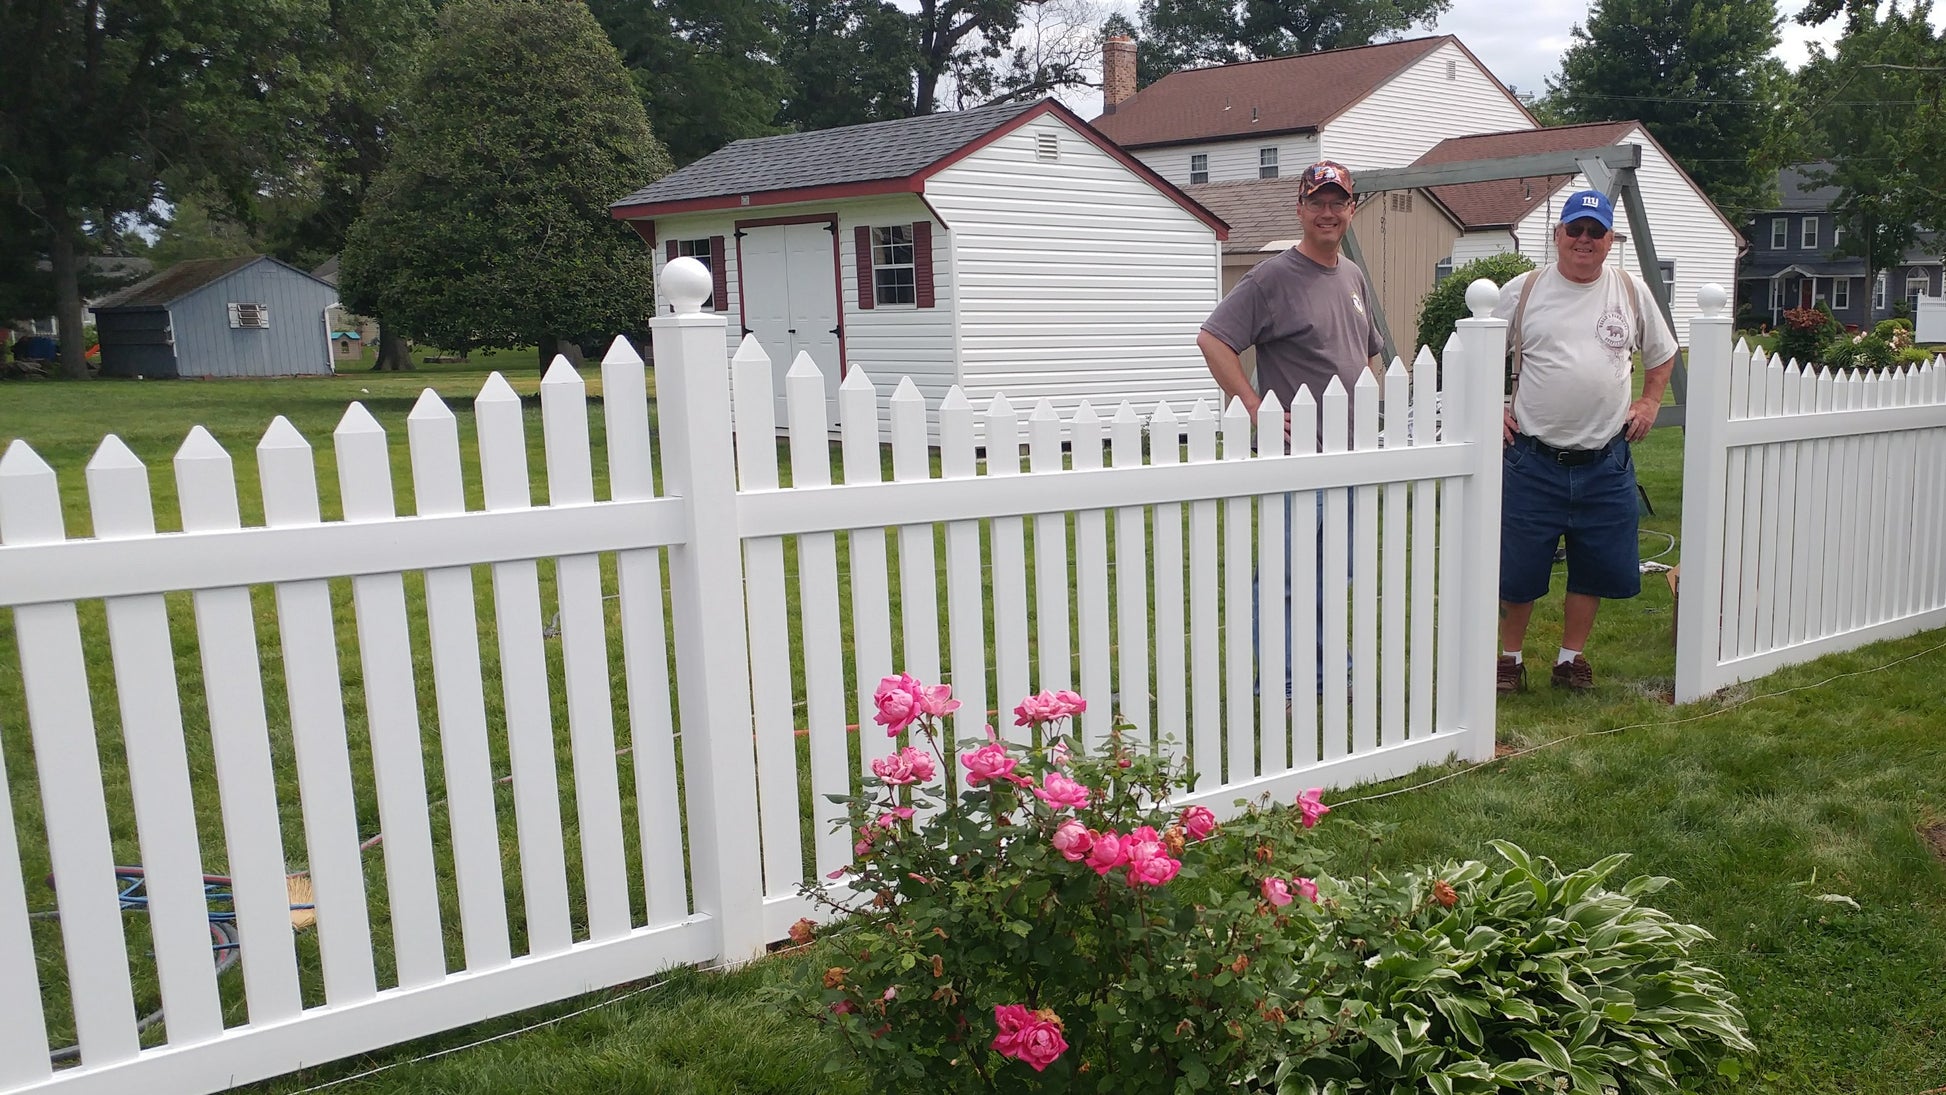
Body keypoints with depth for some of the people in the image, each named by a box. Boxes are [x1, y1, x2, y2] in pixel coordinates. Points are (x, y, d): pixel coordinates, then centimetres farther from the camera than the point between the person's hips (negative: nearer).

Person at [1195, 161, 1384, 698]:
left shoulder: (1355, 278, 15)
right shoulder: (1273, 277, -9)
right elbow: (1212, 338, -16)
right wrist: (1256, 408, -20)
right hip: (1297, 454, -8)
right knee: (1291, 575, -4)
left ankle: (1328, 673, 27)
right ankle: (1282, 684, 6)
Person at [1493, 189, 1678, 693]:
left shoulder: (1633, 292, 7)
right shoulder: (1522, 291, -1)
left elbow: (1662, 355, 21)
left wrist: (1649, 402, 9)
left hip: (1607, 463, 3)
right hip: (1533, 459, -2)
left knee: (1595, 569, 9)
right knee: (1518, 569, 4)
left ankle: (1571, 658, 25)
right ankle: (1511, 656, 21)